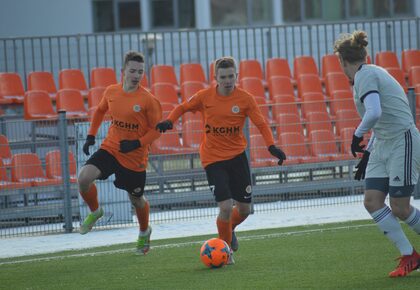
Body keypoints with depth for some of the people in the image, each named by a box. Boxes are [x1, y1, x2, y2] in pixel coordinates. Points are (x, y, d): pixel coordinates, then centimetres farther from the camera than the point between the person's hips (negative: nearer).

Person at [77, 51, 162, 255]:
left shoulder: (148, 100, -15)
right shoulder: (111, 92, -2)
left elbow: (156, 129, -8)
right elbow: (100, 111, 18)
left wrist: (137, 143, -21)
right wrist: (91, 136, 13)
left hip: (135, 157, -3)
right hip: (110, 148, 3)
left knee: (136, 199, 12)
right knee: (84, 178, -21)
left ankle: (144, 232, 44)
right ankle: (94, 211, 10)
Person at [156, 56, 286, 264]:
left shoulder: (245, 99, -7)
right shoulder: (205, 97, -7)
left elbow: (261, 124, -9)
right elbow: (183, 108, 8)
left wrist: (271, 146, -24)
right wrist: (169, 121, -11)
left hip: (237, 155, 2)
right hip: (213, 159, -2)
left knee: (244, 209, 6)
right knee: (226, 207, -15)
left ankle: (230, 229, 41)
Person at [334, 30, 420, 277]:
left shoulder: (365, 76, -13)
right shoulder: (369, 74, 16)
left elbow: (375, 113, -29)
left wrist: (358, 136, -14)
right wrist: (368, 153, 25)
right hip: (382, 146, 9)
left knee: (400, 208, -6)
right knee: (372, 201, -1)